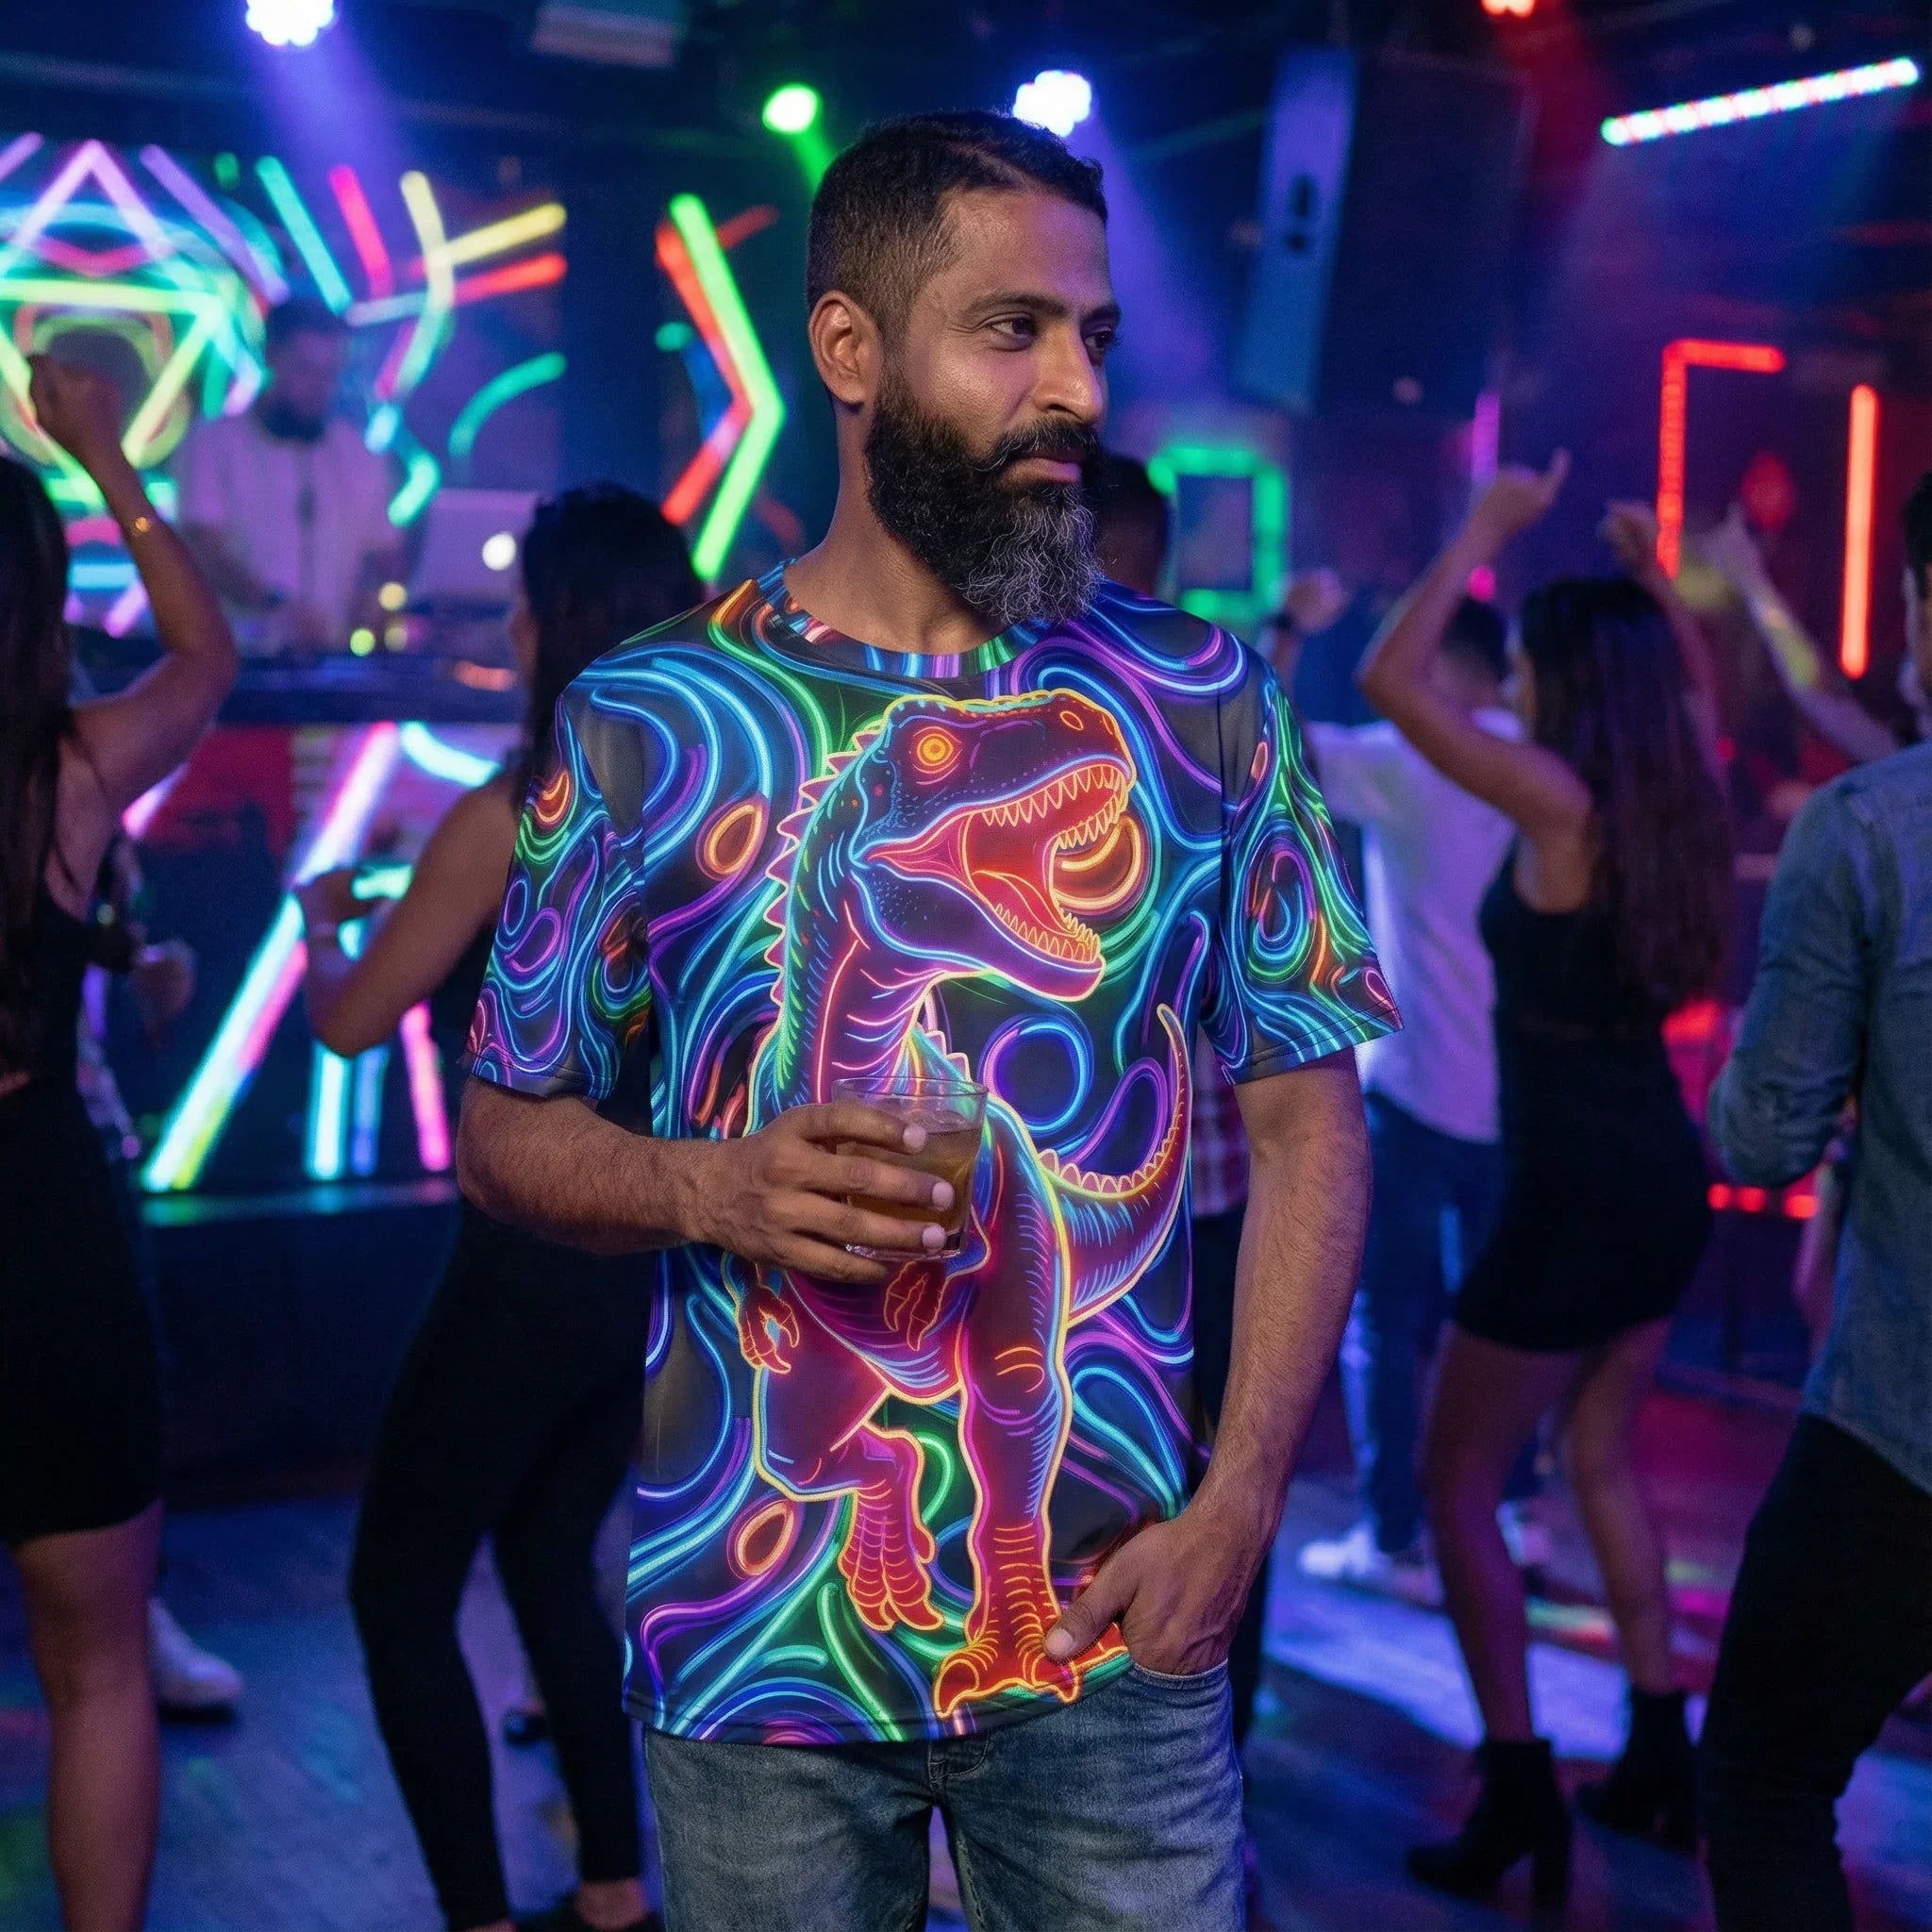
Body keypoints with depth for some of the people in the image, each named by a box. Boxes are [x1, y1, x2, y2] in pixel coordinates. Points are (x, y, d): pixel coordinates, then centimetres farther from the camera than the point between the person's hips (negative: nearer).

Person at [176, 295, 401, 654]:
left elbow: (385, 556, 21)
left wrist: (375, 597, -3)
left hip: (338, 658, 4)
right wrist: (281, 606, -24)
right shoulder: (213, 445, 4)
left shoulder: (361, 460, 17)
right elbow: (205, 554, -8)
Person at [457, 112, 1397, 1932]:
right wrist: (713, 1189, -17)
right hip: (754, 1648, 0)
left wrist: (1236, 1505, -7)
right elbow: (504, 1129, 4)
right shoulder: (644, 721, -3)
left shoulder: (1202, 700, 0)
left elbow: (1306, 1118, 2)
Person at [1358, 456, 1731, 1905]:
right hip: (1666, 1183, 8)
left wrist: (1486, 529, -12)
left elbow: (1391, 678, -19)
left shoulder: (1562, 804, -17)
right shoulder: (1680, 794, 3)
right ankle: (1661, 1759, 28)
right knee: (1603, 1457, 23)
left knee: (1457, 1482, 5)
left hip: (1573, 1200, -8)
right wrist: (1652, 574, 20)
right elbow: (1700, 688, 28)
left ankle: (1520, 1796, 5)